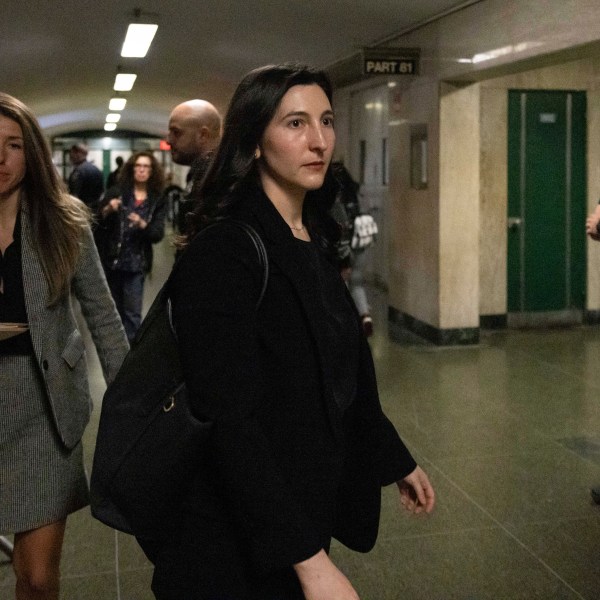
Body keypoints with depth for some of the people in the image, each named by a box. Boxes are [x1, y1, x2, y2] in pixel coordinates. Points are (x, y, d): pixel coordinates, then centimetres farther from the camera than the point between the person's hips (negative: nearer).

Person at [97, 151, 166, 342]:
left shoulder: (158, 201, 1)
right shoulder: (116, 192, 0)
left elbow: (158, 234, -4)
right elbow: (97, 222, -1)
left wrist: (142, 224, -23)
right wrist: (107, 211, -21)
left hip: (136, 263, -1)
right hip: (111, 260, 1)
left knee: (132, 312, -5)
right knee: (116, 309, 15)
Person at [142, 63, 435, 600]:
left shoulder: (315, 241, 4)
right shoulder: (221, 252, -21)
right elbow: (230, 420, -27)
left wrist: (396, 460, 20)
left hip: (303, 506, 7)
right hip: (237, 537, -7)